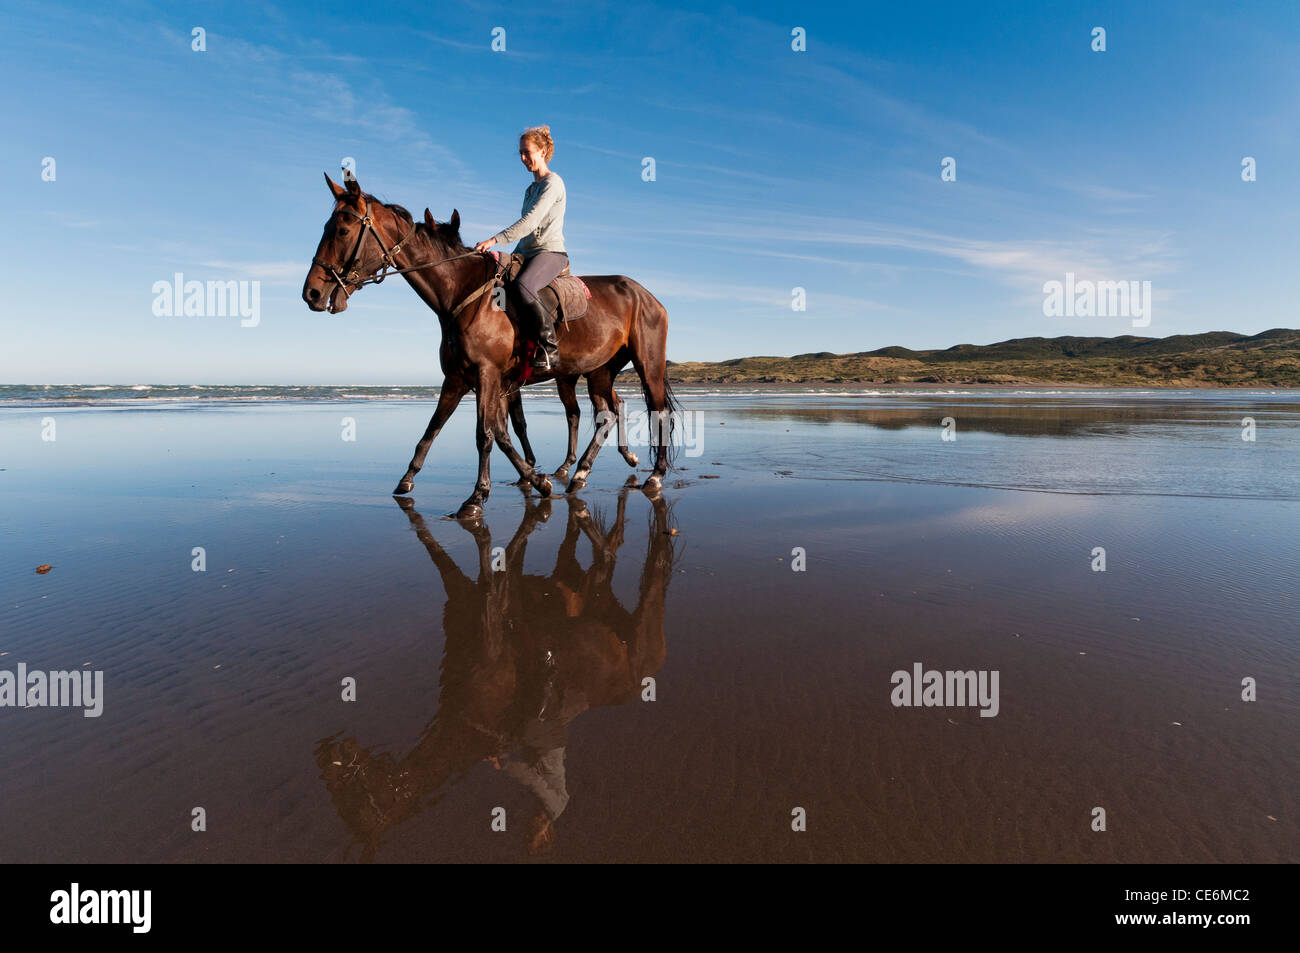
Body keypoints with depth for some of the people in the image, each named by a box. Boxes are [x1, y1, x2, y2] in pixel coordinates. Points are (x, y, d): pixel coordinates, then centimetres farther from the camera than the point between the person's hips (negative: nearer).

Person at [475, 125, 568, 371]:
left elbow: (529, 222, -17)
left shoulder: (553, 182, -4)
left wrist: (495, 240, -23)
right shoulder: (531, 190, 24)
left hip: (551, 252, -9)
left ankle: (550, 349, -34)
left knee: (523, 286, -37)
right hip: (527, 254, 9)